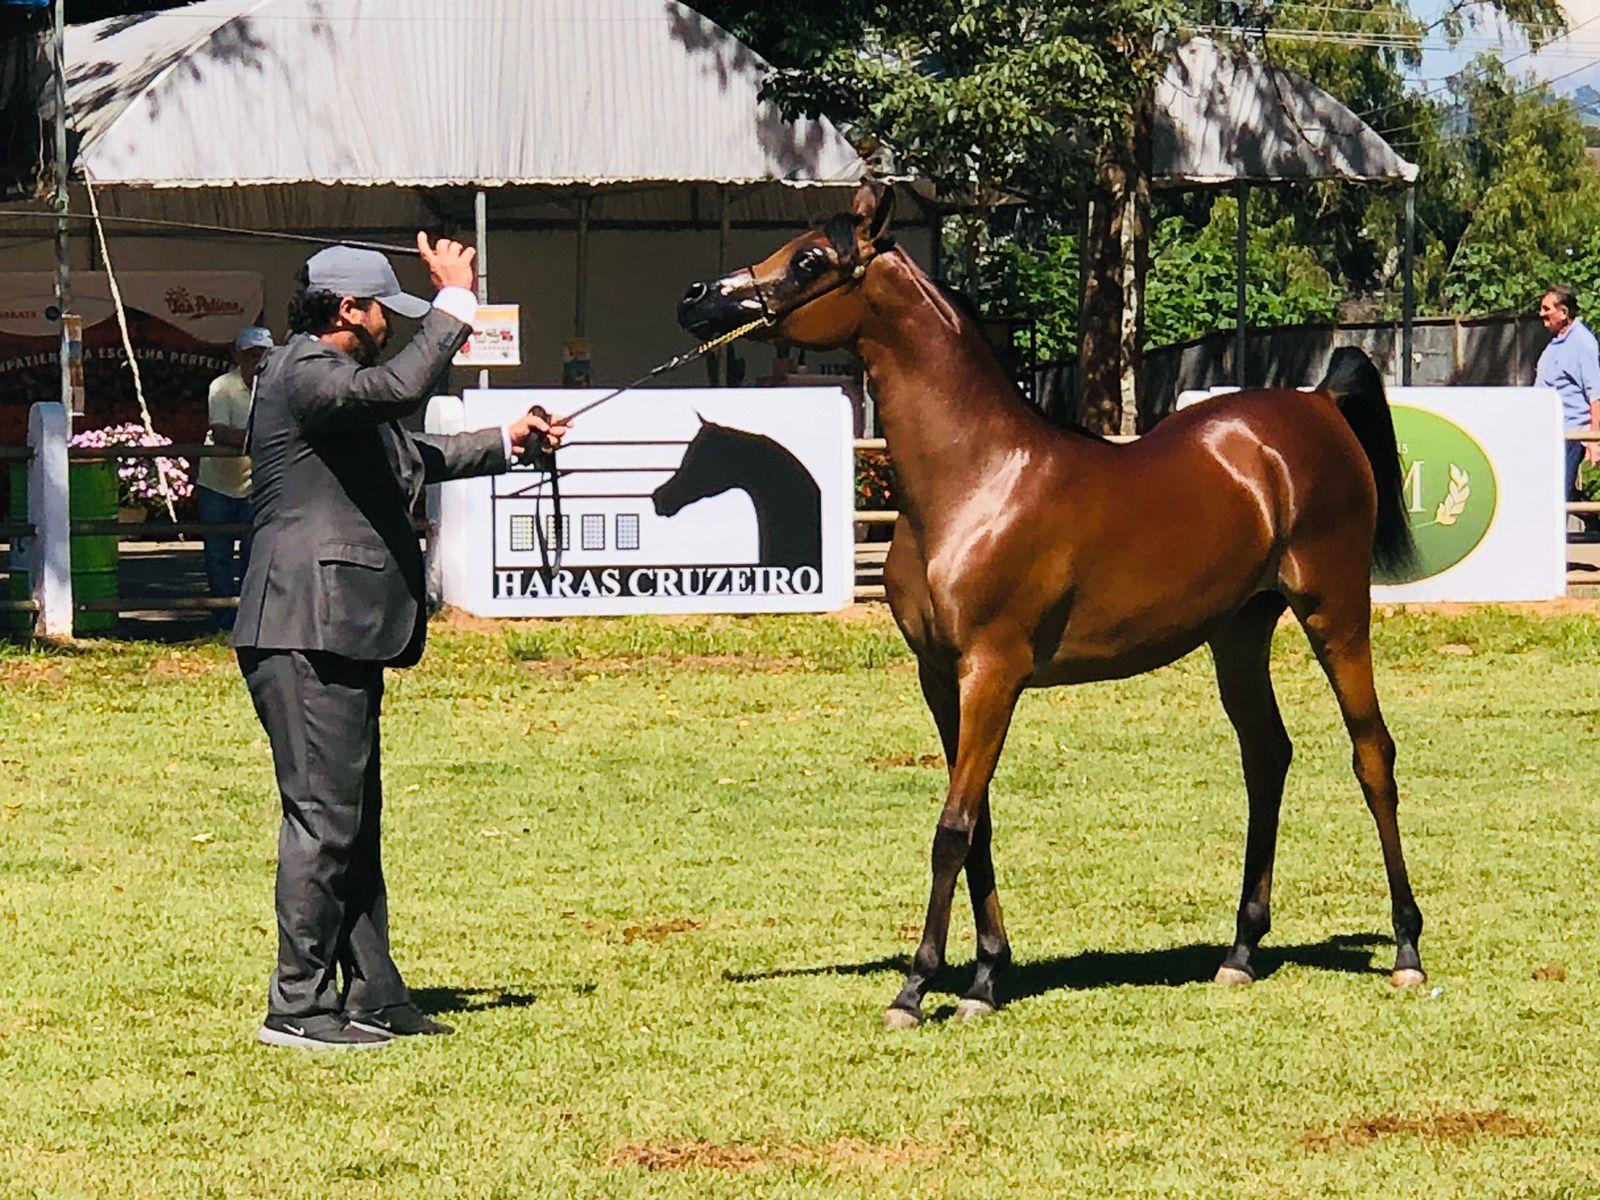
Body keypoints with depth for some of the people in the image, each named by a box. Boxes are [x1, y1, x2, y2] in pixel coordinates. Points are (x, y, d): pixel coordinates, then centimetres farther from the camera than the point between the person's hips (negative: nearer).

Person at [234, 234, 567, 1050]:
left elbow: (411, 459, 36)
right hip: (308, 635, -11)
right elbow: (400, 388, -30)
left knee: (354, 823, 13)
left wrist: (506, 444, 34)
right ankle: (298, 1007, -7)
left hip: (341, 636, 11)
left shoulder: (330, 376, 23)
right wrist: (454, 305, -20)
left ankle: (372, 998, 18)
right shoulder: (302, 373, -11)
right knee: (322, 818, -10)